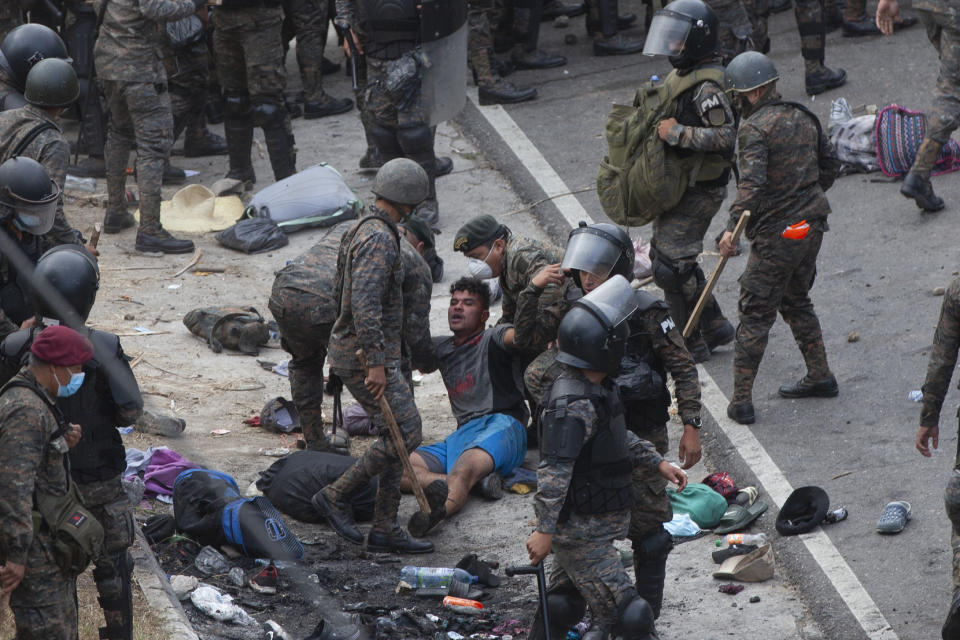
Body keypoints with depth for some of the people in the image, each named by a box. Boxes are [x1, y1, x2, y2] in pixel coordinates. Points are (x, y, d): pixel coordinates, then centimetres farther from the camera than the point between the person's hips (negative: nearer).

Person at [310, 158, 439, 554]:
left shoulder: (360, 231, 13)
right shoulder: (379, 239, -20)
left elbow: (341, 293, 23)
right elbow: (365, 303, -29)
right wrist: (376, 363, -28)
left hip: (356, 350, 10)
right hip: (364, 356, -10)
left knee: (401, 433, 10)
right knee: (404, 433, -9)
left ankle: (385, 529, 13)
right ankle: (335, 496, -1)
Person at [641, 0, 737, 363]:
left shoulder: (705, 87, -22)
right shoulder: (681, 76, 9)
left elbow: (726, 136, -30)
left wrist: (677, 133, -28)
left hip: (698, 192, -10)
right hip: (680, 187, 10)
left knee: (670, 267, -7)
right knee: (664, 254, 18)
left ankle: (691, 345, 5)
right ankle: (715, 327, 27)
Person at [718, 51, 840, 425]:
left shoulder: (754, 128, -15)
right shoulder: (802, 118, 9)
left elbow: (752, 181, -29)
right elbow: (830, 164, 20)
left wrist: (732, 225, -36)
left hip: (776, 234, -8)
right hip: (812, 225, 8)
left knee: (756, 315, 0)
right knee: (796, 301, 26)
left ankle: (741, 402, 2)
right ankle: (820, 377, 30)